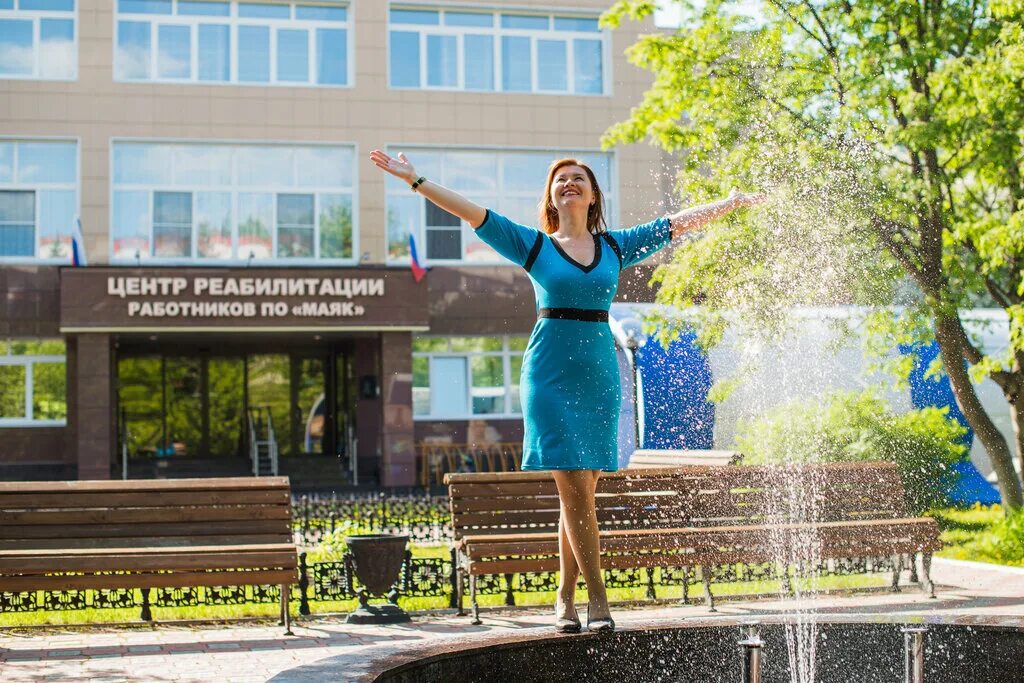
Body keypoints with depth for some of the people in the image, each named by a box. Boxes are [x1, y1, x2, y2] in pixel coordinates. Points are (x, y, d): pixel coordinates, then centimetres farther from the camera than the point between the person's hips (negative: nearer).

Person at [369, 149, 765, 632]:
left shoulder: (614, 247, 13)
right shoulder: (534, 245, 6)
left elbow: (678, 223, 18)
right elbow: (472, 213, 1)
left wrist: (740, 200, 22)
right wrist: (416, 181, -5)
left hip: (599, 375, 3)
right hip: (550, 375, -3)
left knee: (581, 493, 3)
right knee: (574, 491, -8)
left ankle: (565, 599, 12)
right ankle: (597, 600, -2)